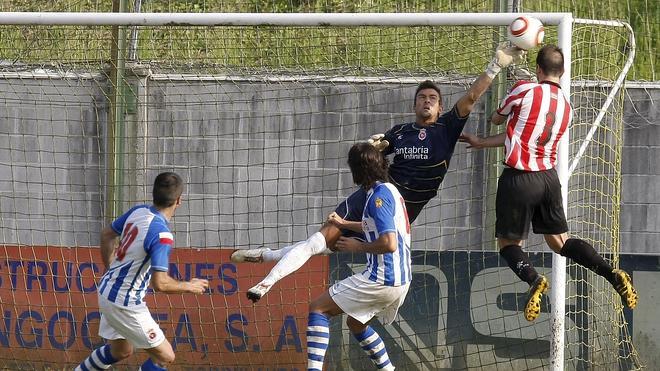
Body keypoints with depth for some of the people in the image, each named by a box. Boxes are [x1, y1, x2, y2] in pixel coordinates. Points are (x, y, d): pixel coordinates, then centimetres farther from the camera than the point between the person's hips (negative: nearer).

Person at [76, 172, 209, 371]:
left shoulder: (138, 212, 0)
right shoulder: (162, 235, -26)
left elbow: (107, 234, 16)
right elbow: (160, 283, -31)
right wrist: (189, 287, -13)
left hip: (107, 290, 9)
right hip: (125, 303, -9)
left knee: (120, 351, 28)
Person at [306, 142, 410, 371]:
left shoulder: (379, 195, -16)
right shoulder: (389, 190, 14)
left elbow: (389, 243, -25)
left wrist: (357, 247, -10)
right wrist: (344, 224, 44)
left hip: (382, 280, -10)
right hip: (400, 281, 10)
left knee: (318, 308, -6)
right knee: (355, 323, 28)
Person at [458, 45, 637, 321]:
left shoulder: (525, 90, -11)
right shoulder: (566, 107, 9)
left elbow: (497, 119, 7)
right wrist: (481, 142, 25)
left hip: (519, 179, -6)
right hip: (549, 177, 6)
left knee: (508, 243, 7)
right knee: (559, 241, 16)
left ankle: (533, 279, -22)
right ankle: (612, 274, -2)